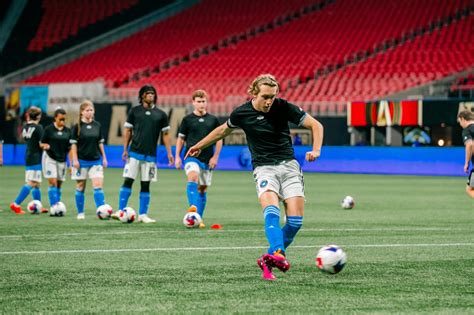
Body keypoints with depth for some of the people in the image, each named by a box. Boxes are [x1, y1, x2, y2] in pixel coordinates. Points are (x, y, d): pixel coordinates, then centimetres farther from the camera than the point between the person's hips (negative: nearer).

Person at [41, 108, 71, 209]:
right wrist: (45, 146, -22)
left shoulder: (67, 131, 4)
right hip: (50, 159, -4)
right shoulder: (49, 129, -4)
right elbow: (41, 143, 1)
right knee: (53, 183, -12)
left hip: (62, 160, 4)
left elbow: (69, 148, 8)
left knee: (59, 185, 6)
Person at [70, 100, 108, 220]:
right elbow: (73, 144, -5)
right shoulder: (77, 127, -5)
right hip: (81, 161, -2)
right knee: (80, 187, 6)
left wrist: (104, 158, 11)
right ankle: (80, 213, 16)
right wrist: (75, 160, -11)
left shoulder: (97, 126, 6)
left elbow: (100, 143, 13)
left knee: (98, 185, -10)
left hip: (95, 160, 2)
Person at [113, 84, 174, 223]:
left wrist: (169, 153, 2)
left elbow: (165, 134, 9)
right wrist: (125, 149, -1)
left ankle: (142, 214, 8)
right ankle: (121, 211, -6)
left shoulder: (161, 115, 7)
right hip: (134, 153, -1)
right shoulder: (134, 111, 4)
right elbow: (128, 131, 6)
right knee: (128, 181, -7)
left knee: (145, 185, 4)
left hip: (150, 155, 1)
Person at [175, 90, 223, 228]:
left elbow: (219, 139, 12)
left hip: (207, 159, 3)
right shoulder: (187, 119, 4)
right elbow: (180, 139, 10)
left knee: (202, 188, 8)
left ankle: (198, 218, 15)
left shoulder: (213, 120, 7)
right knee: (193, 177, -30)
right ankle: (193, 207, -44)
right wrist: (177, 156, 3)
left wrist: (215, 156, 2)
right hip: (191, 157, -3)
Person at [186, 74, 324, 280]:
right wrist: (199, 146, 28)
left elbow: (316, 125, -3)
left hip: (289, 165, 1)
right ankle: (277, 253, -47)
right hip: (264, 168, -1)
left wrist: (316, 150, -20)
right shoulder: (242, 113, -3)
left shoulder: (283, 107, -7)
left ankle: (269, 260, 6)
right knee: (271, 209, -31)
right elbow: (223, 130, 19)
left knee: (295, 221, -11)